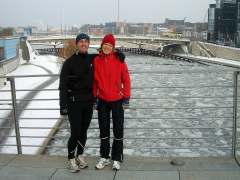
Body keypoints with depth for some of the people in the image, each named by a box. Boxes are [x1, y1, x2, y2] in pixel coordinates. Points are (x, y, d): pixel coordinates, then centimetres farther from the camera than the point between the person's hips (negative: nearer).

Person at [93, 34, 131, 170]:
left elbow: (126, 79, -5)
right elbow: (94, 80, 4)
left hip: (117, 100, -2)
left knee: (118, 130, 6)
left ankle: (117, 159, 20)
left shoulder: (119, 60, -8)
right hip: (102, 100, 2)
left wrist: (126, 97, -6)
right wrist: (94, 96, 4)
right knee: (104, 130, 13)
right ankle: (104, 157, 27)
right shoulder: (96, 61, -2)